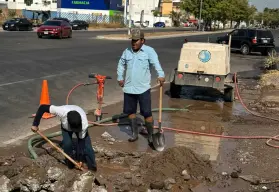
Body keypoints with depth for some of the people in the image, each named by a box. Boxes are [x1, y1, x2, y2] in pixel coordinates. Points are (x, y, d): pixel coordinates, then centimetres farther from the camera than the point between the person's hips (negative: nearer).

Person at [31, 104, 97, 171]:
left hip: (80, 126, 0)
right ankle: (69, 161, 5)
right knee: (67, 143, -21)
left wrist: (80, 160, -27)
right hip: (66, 127, 0)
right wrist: (35, 124, -29)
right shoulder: (62, 111, -46)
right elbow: (42, 107, -35)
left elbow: (81, 140, -29)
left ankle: (92, 165, 4)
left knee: (86, 144, -14)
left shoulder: (84, 123, -41)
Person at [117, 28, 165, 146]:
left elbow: (156, 63, -23)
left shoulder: (149, 51, -8)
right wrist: (120, 77, 16)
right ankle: (135, 133, 29)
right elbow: (121, 64, 21)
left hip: (143, 88, -5)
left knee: (147, 113, -2)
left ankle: (150, 136, 12)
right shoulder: (127, 51, 7)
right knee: (130, 111, 14)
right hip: (128, 88, 5)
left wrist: (161, 75, -39)